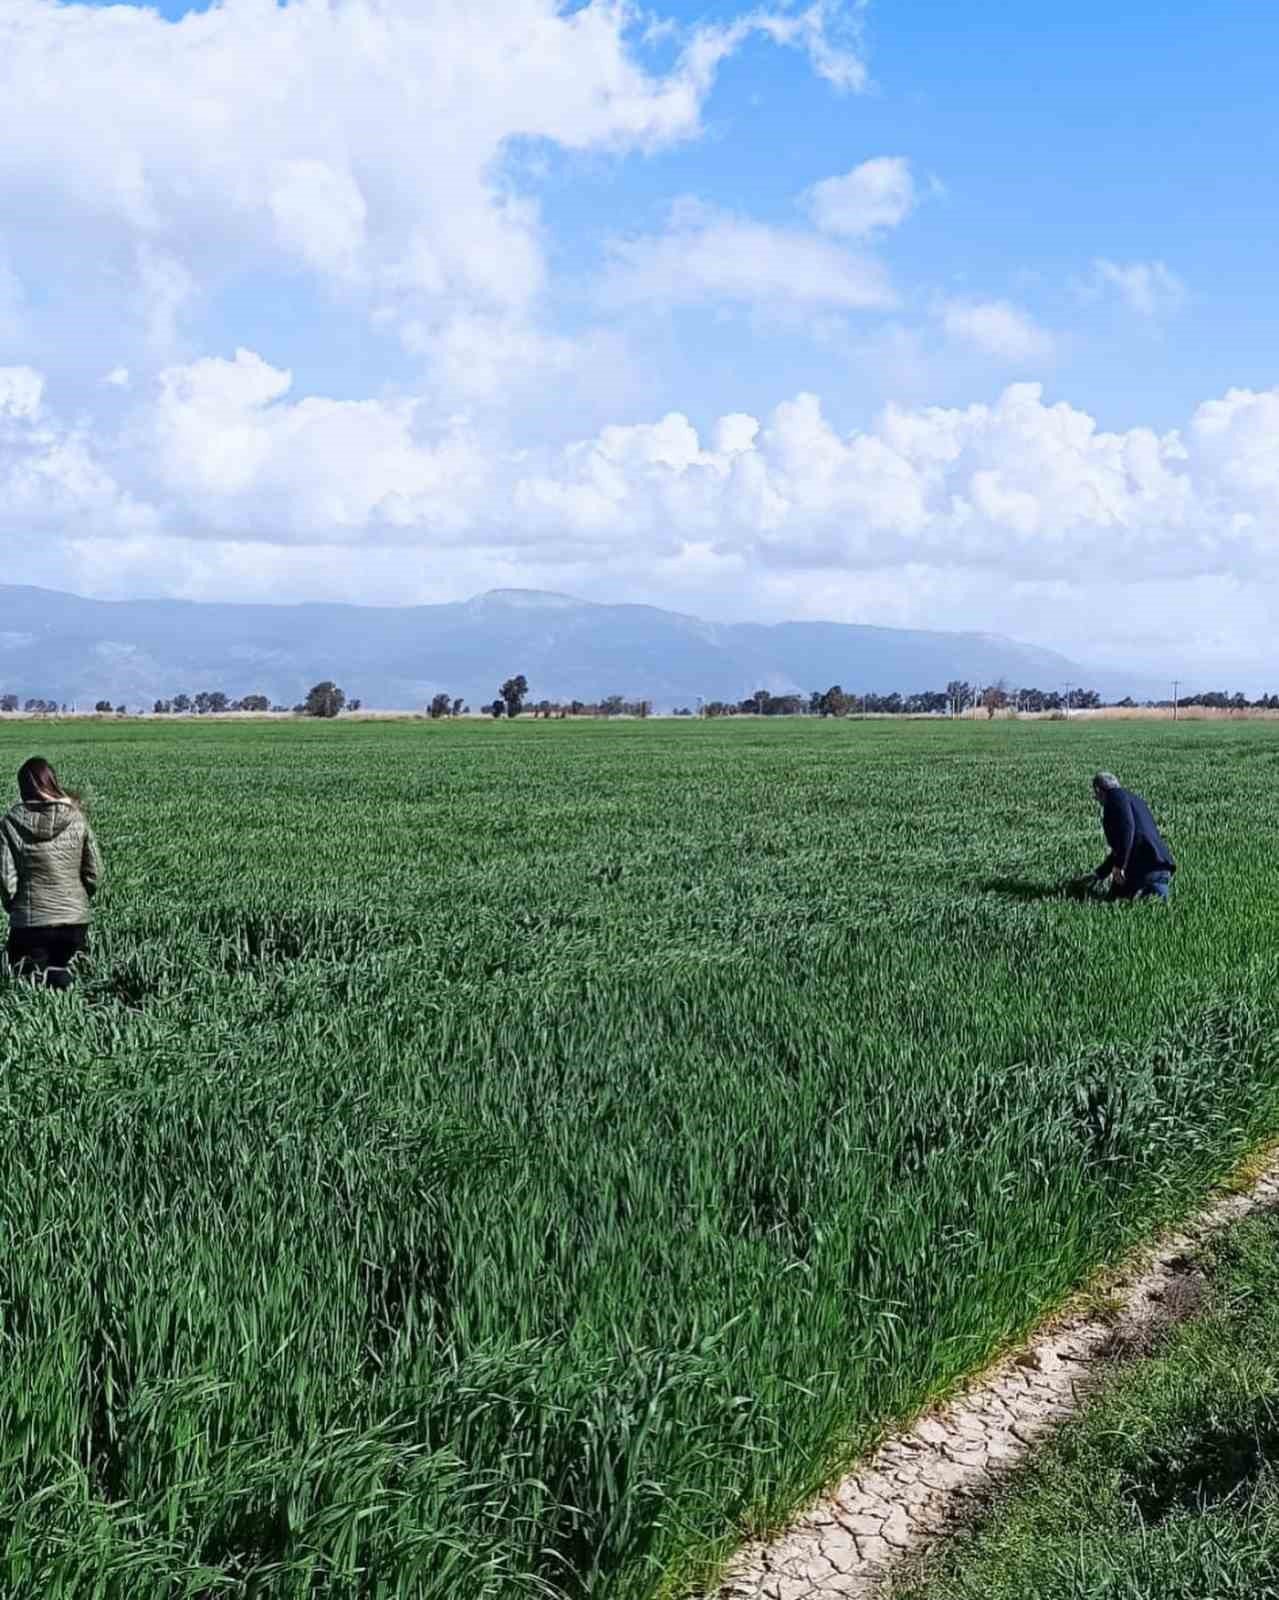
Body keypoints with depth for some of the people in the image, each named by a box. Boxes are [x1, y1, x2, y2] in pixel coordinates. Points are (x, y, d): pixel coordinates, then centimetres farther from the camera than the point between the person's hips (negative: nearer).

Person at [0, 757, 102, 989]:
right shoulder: (76, 818, -4)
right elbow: (94, 871, 0)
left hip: (30, 920, -2)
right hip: (75, 917, 2)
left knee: (25, 977, 13)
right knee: (62, 973, 17)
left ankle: (37, 977, -16)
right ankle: (62, 975, -13)